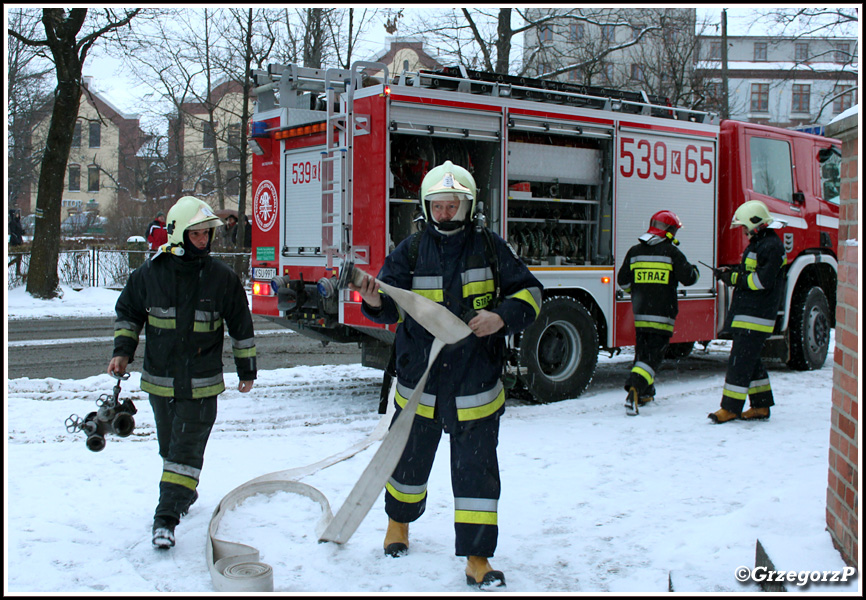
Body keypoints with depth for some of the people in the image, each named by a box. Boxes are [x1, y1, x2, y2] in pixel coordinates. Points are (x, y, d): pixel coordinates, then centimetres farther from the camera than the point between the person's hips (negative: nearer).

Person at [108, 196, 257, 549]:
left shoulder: (221, 278, -6)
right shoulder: (150, 274, -5)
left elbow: (241, 326, 4)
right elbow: (127, 312, 12)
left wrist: (247, 370, 9)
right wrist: (122, 352, 0)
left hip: (202, 384, -2)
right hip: (160, 380, 3)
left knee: (187, 449, -8)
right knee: (170, 446, 17)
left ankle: (167, 517, -6)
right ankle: (185, 493, 40)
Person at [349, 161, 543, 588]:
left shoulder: (489, 247, -1)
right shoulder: (411, 252, -1)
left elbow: (528, 291, 1)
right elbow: (391, 307, -6)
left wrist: (502, 316, -19)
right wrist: (375, 301, -30)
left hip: (475, 385, -1)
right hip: (419, 380, 1)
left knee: (476, 470, 1)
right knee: (410, 458, 18)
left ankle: (477, 558, 12)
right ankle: (399, 521, 46)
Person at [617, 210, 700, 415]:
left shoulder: (634, 251, 7)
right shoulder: (672, 252, -7)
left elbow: (623, 281, 10)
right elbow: (688, 278, -3)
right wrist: (695, 271, 20)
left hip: (640, 313, 5)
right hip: (662, 313, -5)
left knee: (643, 350, 19)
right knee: (653, 354, -6)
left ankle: (645, 392, 25)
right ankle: (634, 389, -24)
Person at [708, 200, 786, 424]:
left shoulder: (772, 246, -13)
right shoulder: (756, 244, 19)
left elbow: (763, 280, -21)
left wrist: (734, 278, -14)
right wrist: (731, 275, 6)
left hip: (756, 316, -10)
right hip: (745, 313, 10)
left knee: (740, 361, -9)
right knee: (750, 360, 14)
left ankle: (731, 408, -6)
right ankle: (761, 406, 21)